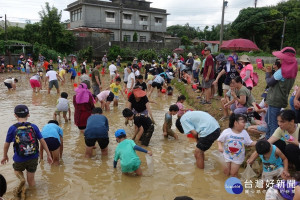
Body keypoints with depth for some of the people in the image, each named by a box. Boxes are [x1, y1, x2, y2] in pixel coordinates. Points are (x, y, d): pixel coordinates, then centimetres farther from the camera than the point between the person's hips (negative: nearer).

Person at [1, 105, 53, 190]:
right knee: (31, 180, 18)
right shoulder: (33, 127, -6)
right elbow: (42, 141, -5)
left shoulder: (12, 128, -9)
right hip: (33, 158, 1)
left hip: (19, 159, -1)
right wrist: (48, 155, 3)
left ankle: (22, 179, 3)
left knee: (17, 170, 30)